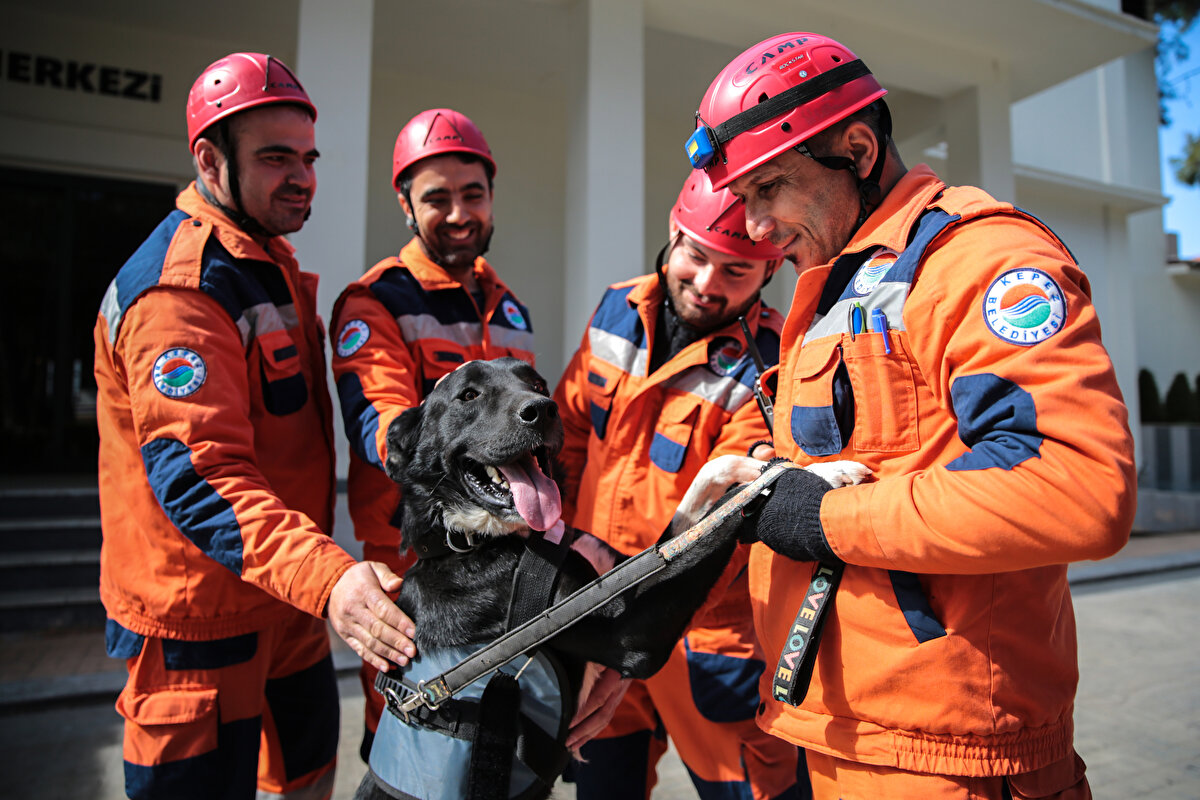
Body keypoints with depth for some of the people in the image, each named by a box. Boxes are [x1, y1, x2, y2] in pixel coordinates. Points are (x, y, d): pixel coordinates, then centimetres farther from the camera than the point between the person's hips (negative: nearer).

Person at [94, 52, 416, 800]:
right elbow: (198, 475, -31)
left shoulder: (273, 262, 10)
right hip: (197, 618, -9)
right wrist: (327, 576, -43)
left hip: (288, 598, 9)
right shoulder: (176, 289, -22)